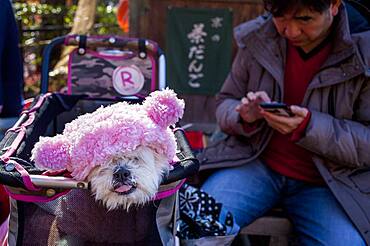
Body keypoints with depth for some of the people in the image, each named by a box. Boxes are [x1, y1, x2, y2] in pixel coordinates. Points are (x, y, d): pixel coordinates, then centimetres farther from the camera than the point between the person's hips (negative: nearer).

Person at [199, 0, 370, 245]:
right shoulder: (258, 39, -2)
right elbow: (225, 104, 10)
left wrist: (309, 126, -27)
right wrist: (245, 117, -14)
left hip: (325, 182, -1)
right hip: (256, 163, 1)